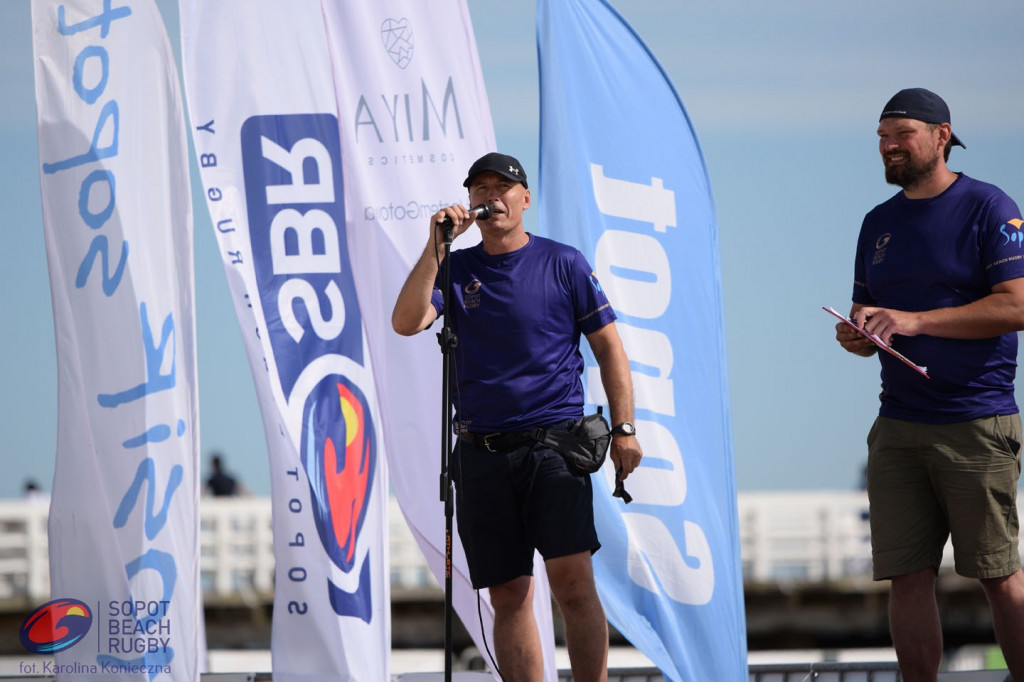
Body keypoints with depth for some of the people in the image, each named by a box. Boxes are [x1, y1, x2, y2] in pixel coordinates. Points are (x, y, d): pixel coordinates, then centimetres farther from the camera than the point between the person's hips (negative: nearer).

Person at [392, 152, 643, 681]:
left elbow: (608, 345, 8)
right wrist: (436, 246, -10)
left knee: (572, 578, -17)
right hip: (482, 453, 3)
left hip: (556, 443, -3)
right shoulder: (456, 269, 11)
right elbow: (406, 322, -4)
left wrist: (622, 429, 0)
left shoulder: (563, 263, 6)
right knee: (508, 594, 2)